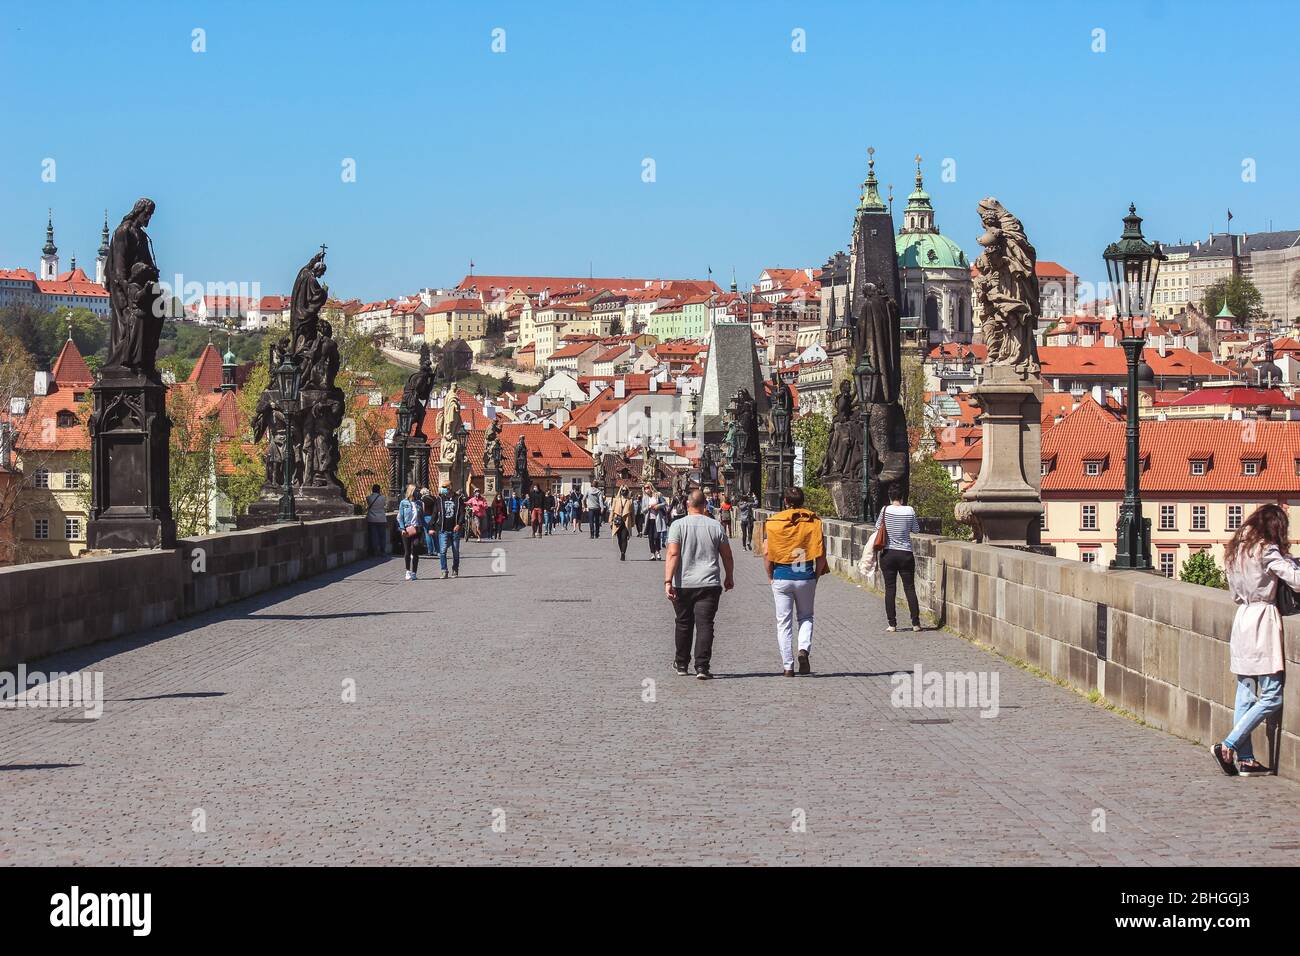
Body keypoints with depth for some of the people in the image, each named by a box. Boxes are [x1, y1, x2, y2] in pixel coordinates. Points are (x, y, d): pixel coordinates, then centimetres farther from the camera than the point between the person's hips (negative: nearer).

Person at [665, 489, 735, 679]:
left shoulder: (678, 525, -3)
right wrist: (729, 578, 24)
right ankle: (702, 667, -13)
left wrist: (668, 581, -15)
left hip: (683, 585, 0)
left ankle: (681, 665, 27)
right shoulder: (715, 526, 3)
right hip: (709, 585, 0)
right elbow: (727, 555, 9)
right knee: (705, 625, -3)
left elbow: (673, 554, -13)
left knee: (683, 624, 14)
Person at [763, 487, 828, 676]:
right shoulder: (814, 521, 0)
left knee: (784, 622, 6)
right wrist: (817, 574, 7)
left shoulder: (774, 521, -2)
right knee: (805, 617, 18)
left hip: (781, 577, -1)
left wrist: (770, 575, 5)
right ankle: (804, 649, -8)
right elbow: (821, 553, -5)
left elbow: (766, 552, -7)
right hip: (806, 577, 1)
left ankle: (788, 666, 4)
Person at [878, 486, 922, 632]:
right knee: (910, 588, 7)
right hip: (905, 554, 1)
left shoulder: (885, 510, -8)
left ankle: (892, 624, 4)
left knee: (890, 589, 5)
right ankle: (916, 623, 6)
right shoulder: (910, 511, -6)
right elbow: (916, 529, 5)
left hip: (888, 554, -1)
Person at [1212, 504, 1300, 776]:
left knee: (1245, 696, 10)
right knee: (1272, 697, -4)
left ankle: (1245, 759, 11)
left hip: (1241, 619, 8)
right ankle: (1227, 746, -10)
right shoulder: (1267, 551, -10)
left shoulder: (1234, 550, 13)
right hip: (1263, 621, -8)